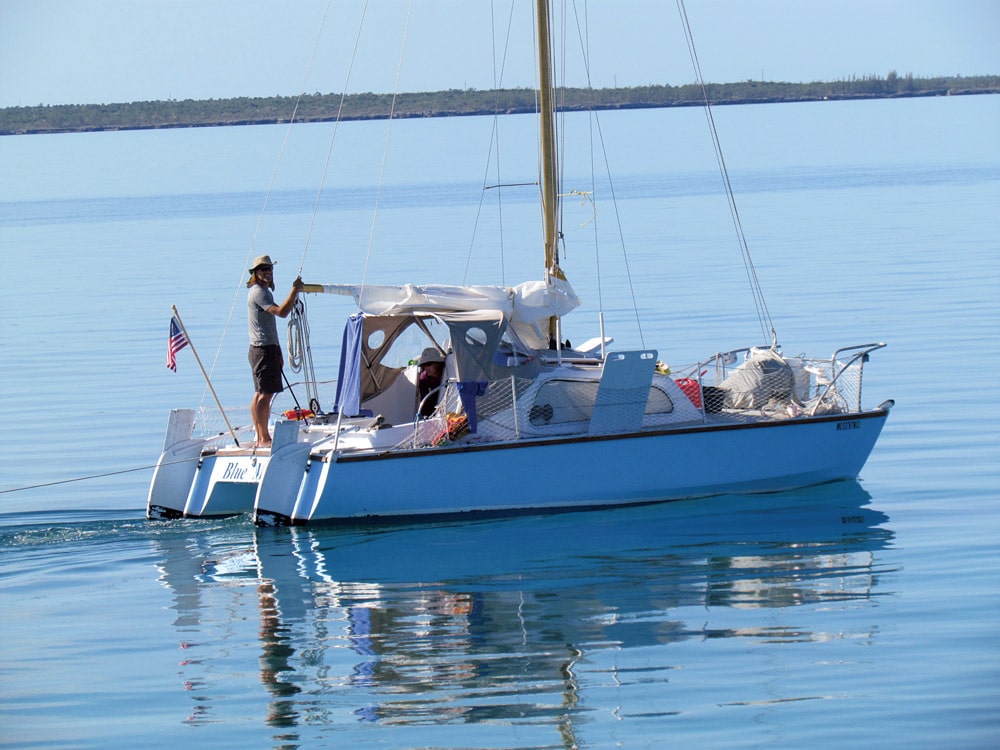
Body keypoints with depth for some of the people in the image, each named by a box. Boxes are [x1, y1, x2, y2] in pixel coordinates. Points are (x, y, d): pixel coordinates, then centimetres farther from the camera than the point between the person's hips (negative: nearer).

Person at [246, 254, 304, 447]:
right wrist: (295, 290, -18)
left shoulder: (264, 291, 20)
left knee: (260, 394, 11)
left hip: (268, 348, 11)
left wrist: (277, 352, 25)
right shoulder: (258, 292, -13)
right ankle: (264, 438, -12)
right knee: (265, 394, -11)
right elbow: (282, 312, -26)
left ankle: (261, 437, 14)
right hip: (263, 349, -11)